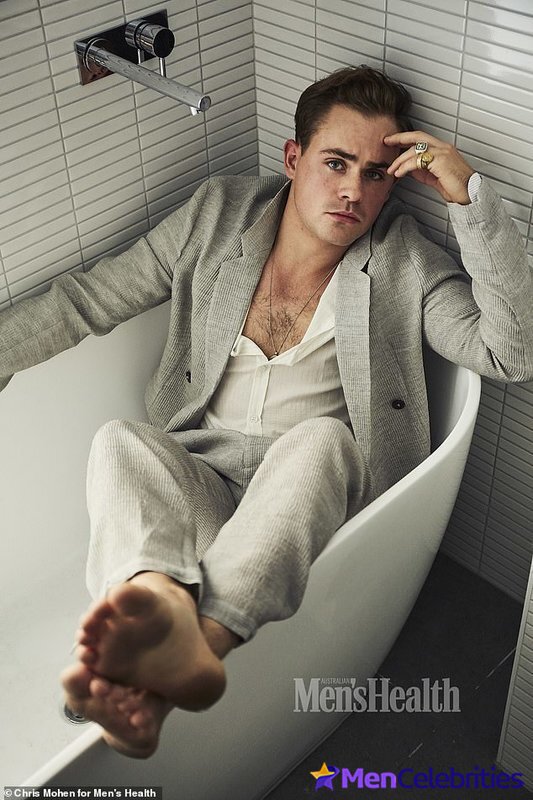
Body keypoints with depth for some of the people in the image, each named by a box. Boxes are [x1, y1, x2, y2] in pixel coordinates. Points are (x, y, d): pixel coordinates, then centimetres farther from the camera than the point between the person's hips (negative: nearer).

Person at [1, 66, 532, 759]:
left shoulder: (407, 264, 3)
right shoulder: (217, 216, 6)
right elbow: (87, 300, 10)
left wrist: (470, 195, -15)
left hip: (317, 492, -1)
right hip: (198, 473, 2)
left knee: (317, 439, -35)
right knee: (120, 443, -29)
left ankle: (203, 637, -56)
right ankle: (166, 613, -58)